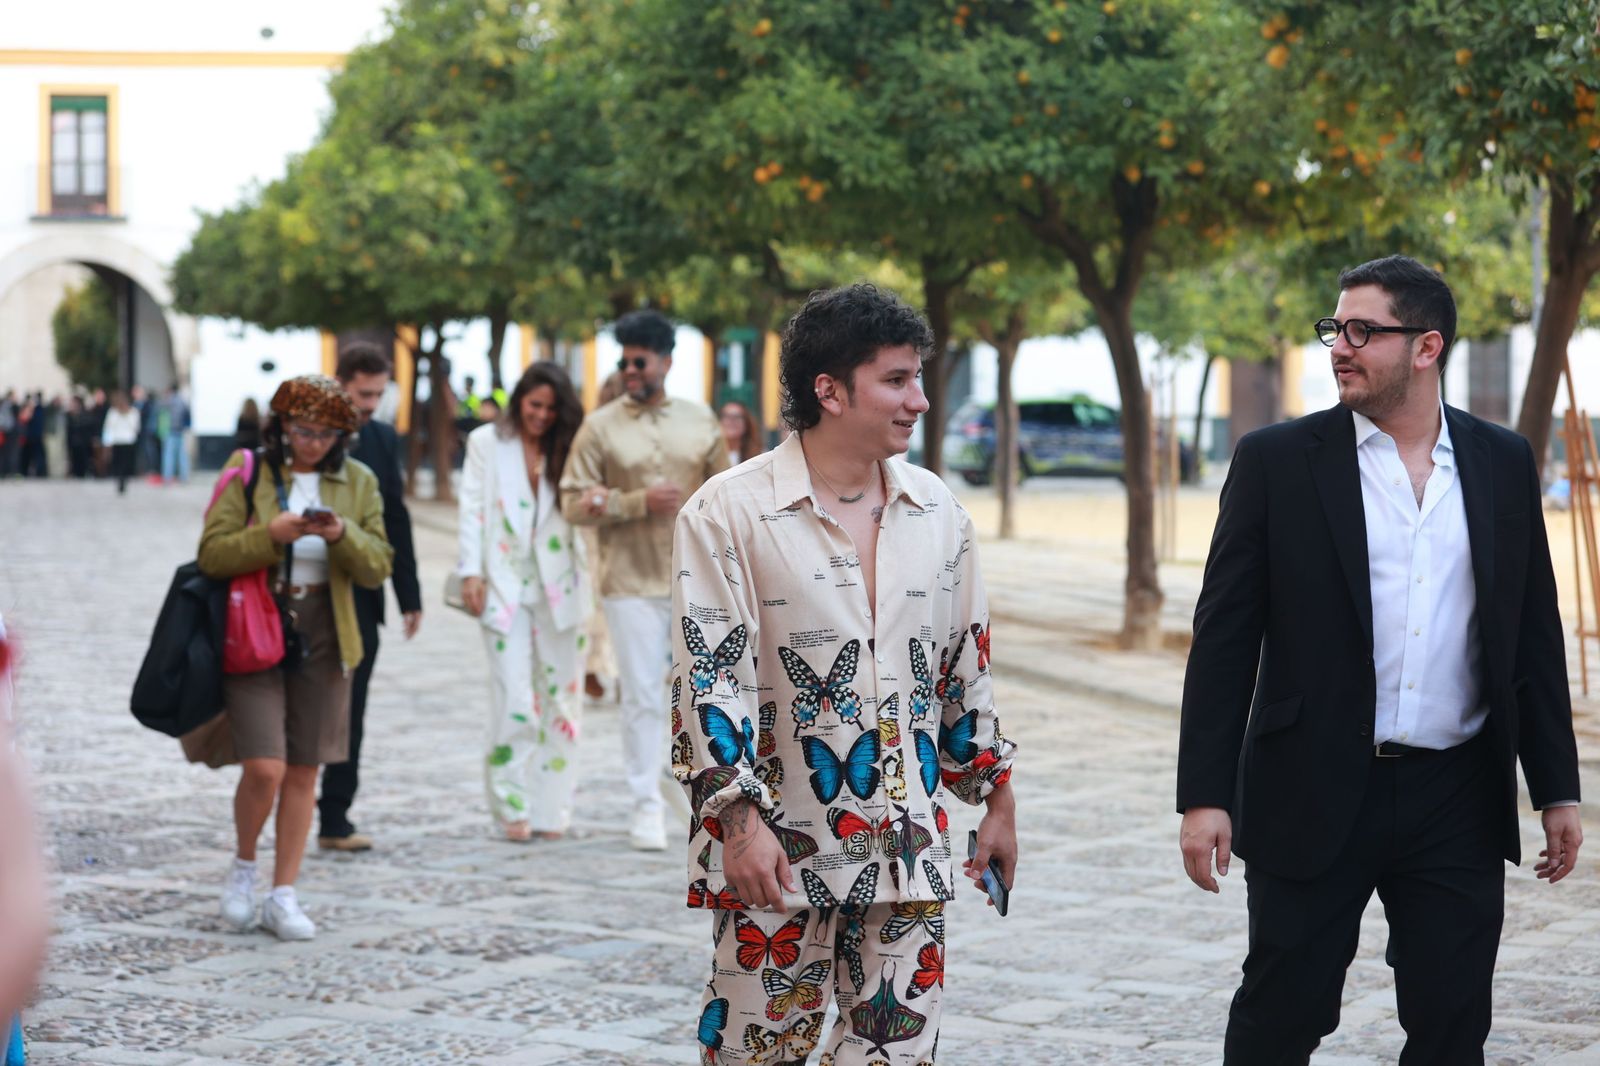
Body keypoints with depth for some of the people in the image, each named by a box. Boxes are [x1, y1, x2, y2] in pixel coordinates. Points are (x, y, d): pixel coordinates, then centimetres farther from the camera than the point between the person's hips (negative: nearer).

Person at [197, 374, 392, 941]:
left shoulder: (358, 483, 8)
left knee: (303, 772, 5)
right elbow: (212, 554, -7)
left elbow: (377, 566, 3)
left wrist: (343, 535, -16)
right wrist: (270, 536, -22)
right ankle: (243, 867, 15)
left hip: (322, 640, 3)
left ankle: (282, 897, 15)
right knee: (265, 767, -12)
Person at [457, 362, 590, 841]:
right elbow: (473, 508, 4)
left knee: (560, 693, 2)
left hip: (558, 585, 2)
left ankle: (551, 807, 10)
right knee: (513, 698, -9)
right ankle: (513, 805, -3)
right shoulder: (487, 442, 8)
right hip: (505, 584, -2)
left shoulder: (566, 449, 12)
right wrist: (471, 571, -4)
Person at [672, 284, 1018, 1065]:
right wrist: (740, 819, -17)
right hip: (778, 851, -4)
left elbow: (965, 667, 15)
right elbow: (708, 676, -12)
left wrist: (995, 796, 15)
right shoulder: (728, 513, -9)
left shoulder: (937, 513, 8)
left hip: (907, 846, 5)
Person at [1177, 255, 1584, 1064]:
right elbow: (1224, 637, -4)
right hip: (1315, 798, -2)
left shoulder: (1503, 464, 6)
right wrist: (1204, 795, -9)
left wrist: (1557, 790, 8)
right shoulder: (1278, 460, -2)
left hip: (1459, 801, 3)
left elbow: (1534, 635, 10)